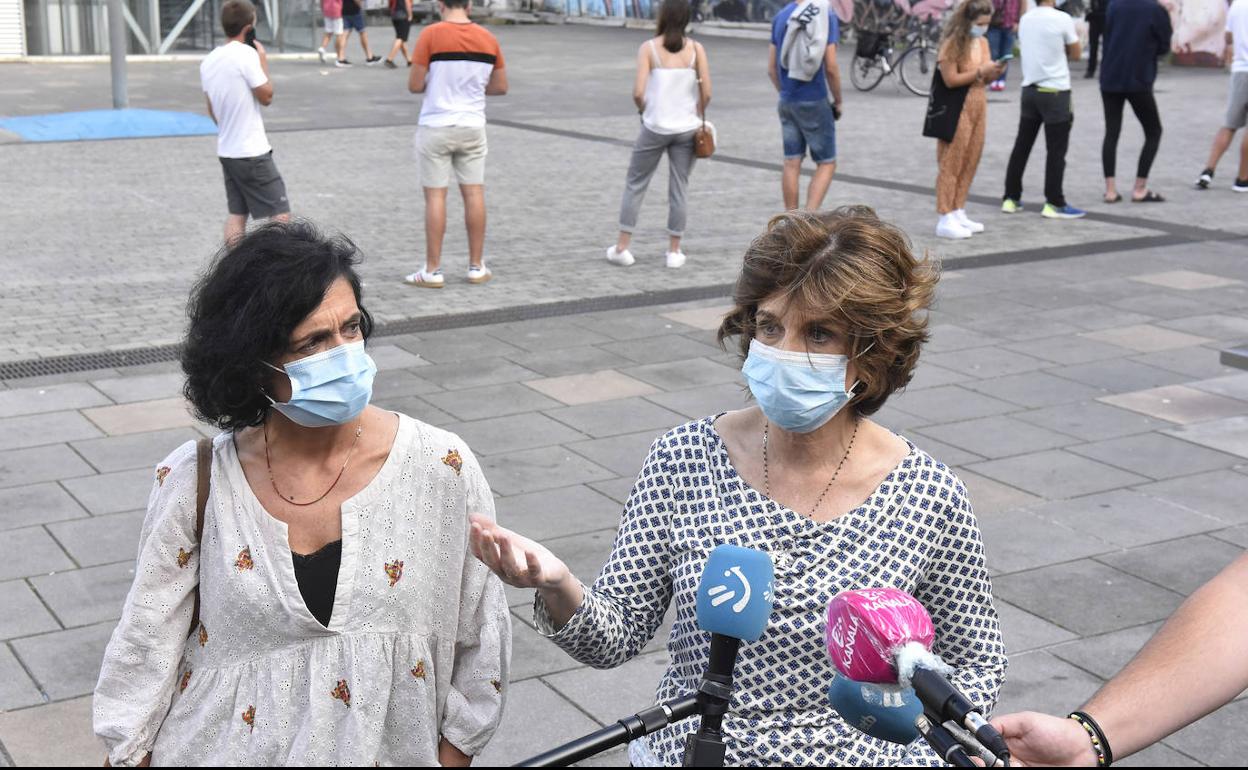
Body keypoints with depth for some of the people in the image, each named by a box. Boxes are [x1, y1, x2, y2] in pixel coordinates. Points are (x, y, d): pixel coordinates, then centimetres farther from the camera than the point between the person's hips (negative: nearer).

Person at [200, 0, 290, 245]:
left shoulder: (208, 61, 7)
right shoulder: (246, 54, -16)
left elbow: (212, 110, 15)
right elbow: (266, 96, -10)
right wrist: (263, 60, 0)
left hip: (226, 151, 8)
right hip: (253, 152, -8)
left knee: (236, 213, 13)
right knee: (280, 215, -3)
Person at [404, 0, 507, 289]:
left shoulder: (431, 35, -11)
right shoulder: (487, 39, 1)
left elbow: (415, 85, -11)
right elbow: (500, 87, 8)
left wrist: (436, 83, 9)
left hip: (436, 127, -3)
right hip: (472, 127, 3)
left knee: (435, 196, 1)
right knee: (474, 193, 9)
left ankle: (433, 271, 4)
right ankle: (476, 267, 15)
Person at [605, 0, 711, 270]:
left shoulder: (649, 48, -7)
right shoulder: (696, 48, -1)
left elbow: (638, 92, -14)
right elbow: (706, 93, -5)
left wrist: (643, 109, 6)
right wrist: (697, 117, 12)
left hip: (655, 127, -2)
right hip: (686, 129, 2)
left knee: (635, 184, 11)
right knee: (678, 190, 9)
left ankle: (622, 247, 12)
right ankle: (674, 251, 14)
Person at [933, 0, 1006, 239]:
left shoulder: (983, 43, 10)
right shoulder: (952, 43, -13)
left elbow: (985, 79, 14)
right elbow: (951, 79, -18)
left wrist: (994, 72, -7)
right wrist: (980, 71, -19)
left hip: (978, 106, 8)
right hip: (956, 109, -8)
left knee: (970, 163, 9)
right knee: (951, 164, -5)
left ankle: (958, 213, 17)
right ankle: (945, 220, -4)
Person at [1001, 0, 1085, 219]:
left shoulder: (1025, 19, 5)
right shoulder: (1062, 19, -13)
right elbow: (1075, 53, -3)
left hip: (1029, 90, 6)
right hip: (1055, 92, -6)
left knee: (1021, 147, 12)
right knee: (1056, 151, 0)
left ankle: (1011, 198, 15)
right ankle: (1054, 204, 1)